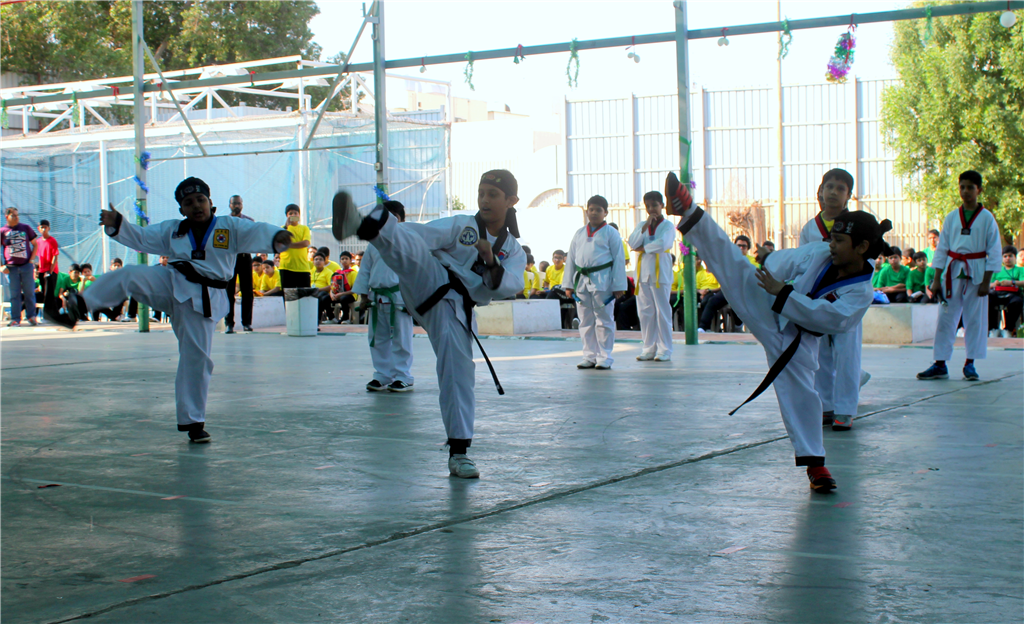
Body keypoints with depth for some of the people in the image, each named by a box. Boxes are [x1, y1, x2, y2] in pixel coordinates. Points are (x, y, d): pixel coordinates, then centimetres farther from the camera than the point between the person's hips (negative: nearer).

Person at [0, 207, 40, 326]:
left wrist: (32, 259, 1)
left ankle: (31, 316, 10)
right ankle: (15, 319, 4)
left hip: (26, 265, 1)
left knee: (29, 292, 1)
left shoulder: (25, 228, 7)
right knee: (15, 294, 1)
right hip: (11, 267, -1)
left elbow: (35, 244, 13)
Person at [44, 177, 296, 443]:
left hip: (203, 300, -3)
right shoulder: (172, 230, 13)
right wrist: (117, 223, -3)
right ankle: (78, 306, -31)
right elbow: (140, 238, 15)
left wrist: (277, 237, -39)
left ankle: (193, 421, 8)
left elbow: (257, 232, -17)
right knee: (129, 276, -24)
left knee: (196, 360, -2)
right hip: (172, 285, 3)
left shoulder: (230, 227, -1)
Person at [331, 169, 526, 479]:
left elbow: (508, 287, 0)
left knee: (459, 374, -5)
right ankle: (364, 225, -64)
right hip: (428, 285, -2)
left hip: (456, 311, 2)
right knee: (406, 243, -31)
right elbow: (422, 235, -1)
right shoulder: (460, 225, 13)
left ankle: (459, 453, 6)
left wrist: (492, 262, -18)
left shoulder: (514, 252, 18)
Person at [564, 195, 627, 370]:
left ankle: (604, 357, 5)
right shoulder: (579, 234, 13)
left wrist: (618, 286, -7)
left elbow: (619, 259, -2)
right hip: (582, 281, 5)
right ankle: (589, 356, 17)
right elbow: (571, 259, 15)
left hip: (602, 281, -5)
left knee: (604, 320, -1)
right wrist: (568, 284, 9)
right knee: (586, 321, 9)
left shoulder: (610, 233, 0)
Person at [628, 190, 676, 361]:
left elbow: (662, 244, -17)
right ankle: (649, 348, 11)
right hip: (643, 272, 5)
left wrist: (642, 248, -7)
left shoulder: (668, 225, 1)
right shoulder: (641, 225, 15)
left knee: (662, 311, -4)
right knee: (645, 312, 5)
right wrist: (646, 225, -7)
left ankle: (664, 350, 0)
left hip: (661, 272, -5)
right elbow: (633, 243, -2)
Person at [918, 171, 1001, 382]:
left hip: (976, 273, -2)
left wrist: (986, 281, -8)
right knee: (946, 318, 1)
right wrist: (936, 278, 1)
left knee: (974, 318, 3)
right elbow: (941, 249, 8)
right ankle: (940, 365, 4)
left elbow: (994, 252, -2)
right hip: (952, 271, 2)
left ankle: (970, 364, 12)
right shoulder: (951, 218, 6)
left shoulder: (987, 218, -1)